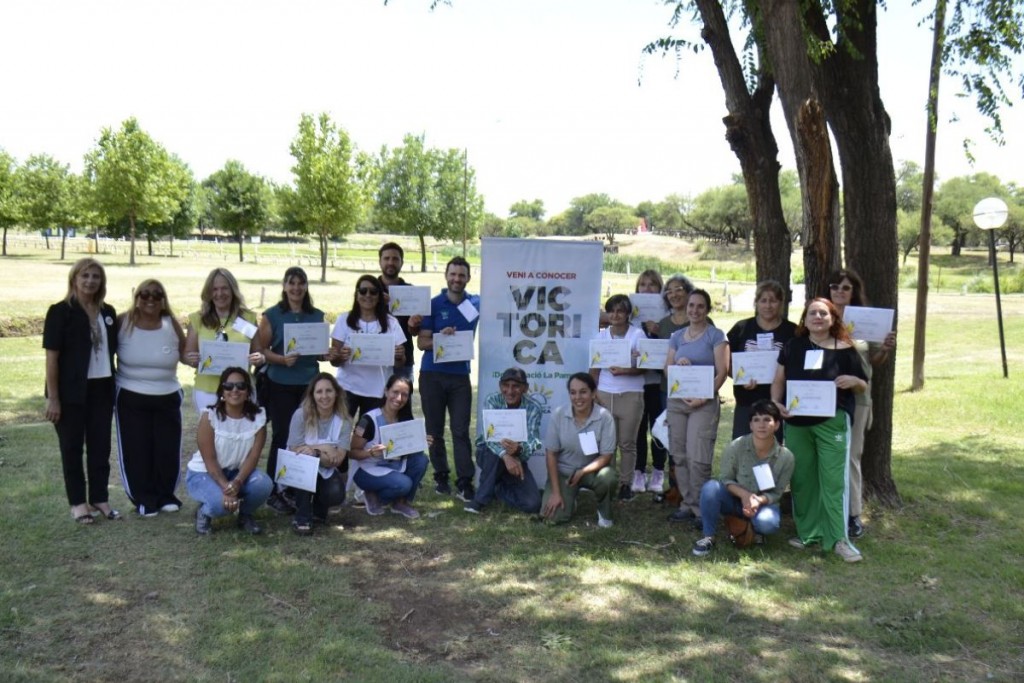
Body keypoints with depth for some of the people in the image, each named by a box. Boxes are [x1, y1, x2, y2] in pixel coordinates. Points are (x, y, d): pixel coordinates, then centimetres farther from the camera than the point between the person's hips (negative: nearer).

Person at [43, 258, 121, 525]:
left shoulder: (108, 312, 7)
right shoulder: (60, 311, -8)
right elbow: (52, 357, -10)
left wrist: (114, 388, 8)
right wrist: (53, 398, -13)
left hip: (101, 389, 5)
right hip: (72, 392, -5)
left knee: (101, 446, 10)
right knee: (72, 448, 6)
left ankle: (99, 499, 20)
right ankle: (78, 502, 17)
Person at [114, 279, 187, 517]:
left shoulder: (171, 324, -3)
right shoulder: (123, 322, -6)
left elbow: (185, 354, 4)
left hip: (167, 398, 2)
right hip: (130, 398, -1)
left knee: (168, 449, 7)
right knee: (136, 450, 3)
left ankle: (166, 495, 23)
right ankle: (143, 499, 16)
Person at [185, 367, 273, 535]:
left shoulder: (258, 417, -12)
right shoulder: (210, 416, -20)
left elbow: (253, 456, -16)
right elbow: (210, 461, -21)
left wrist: (237, 483, -33)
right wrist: (226, 488, -33)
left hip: (237, 472, 3)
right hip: (202, 473, -3)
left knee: (263, 484, -29)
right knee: (221, 502, -33)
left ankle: (245, 515, 4)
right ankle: (204, 512, 5)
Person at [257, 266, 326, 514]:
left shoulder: (317, 315, 10)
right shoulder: (272, 315, 0)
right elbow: (262, 350, -3)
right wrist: (282, 359, -20)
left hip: (310, 384, 3)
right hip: (281, 385, -3)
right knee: (282, 436, 0)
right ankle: (274, 492, 12)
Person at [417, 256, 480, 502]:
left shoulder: (476, 303, 5)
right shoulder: (433, 304, -1)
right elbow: (422, 342, -5)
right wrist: (440, 337, -25)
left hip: (460, 375, 1)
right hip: (432, 374, -1)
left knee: (461, 431, -3)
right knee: (435, 430, 7)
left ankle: (464, 483, -3)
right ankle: (441, 477, 21)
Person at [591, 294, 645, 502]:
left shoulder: (637, 335, 0)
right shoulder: (601, 335, 9)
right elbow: (594, 368, 9)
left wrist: (625, 371, -20)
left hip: (631, 395, -2)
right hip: (605, 394, 2)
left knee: (627, 443, 4)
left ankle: (626, 483, 14)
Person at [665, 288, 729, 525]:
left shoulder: (715, 336, 0)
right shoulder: (677, 336, 14)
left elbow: (722, 372, -6)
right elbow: (667, 368, 13)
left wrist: (704, 398, -16)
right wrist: (678, 363, -10)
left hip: (704, 403, -5)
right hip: (677, 401, 5)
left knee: (697, 457, -10)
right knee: (679, 456, 6)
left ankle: (701, 509, 0)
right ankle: (687, 504, 16)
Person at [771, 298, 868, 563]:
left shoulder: (844, 349, 2)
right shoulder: (792, 346, 8)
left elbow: (864, 384, 8)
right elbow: (779, 380, 10)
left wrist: (853, 381, -14)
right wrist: (776, 403, -7)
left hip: (832, 422, -3)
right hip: (796, 423, 3)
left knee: (834, 479, -5)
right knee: (801, 478, 10)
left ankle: (839, 538, -1)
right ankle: (807, 532, 22)